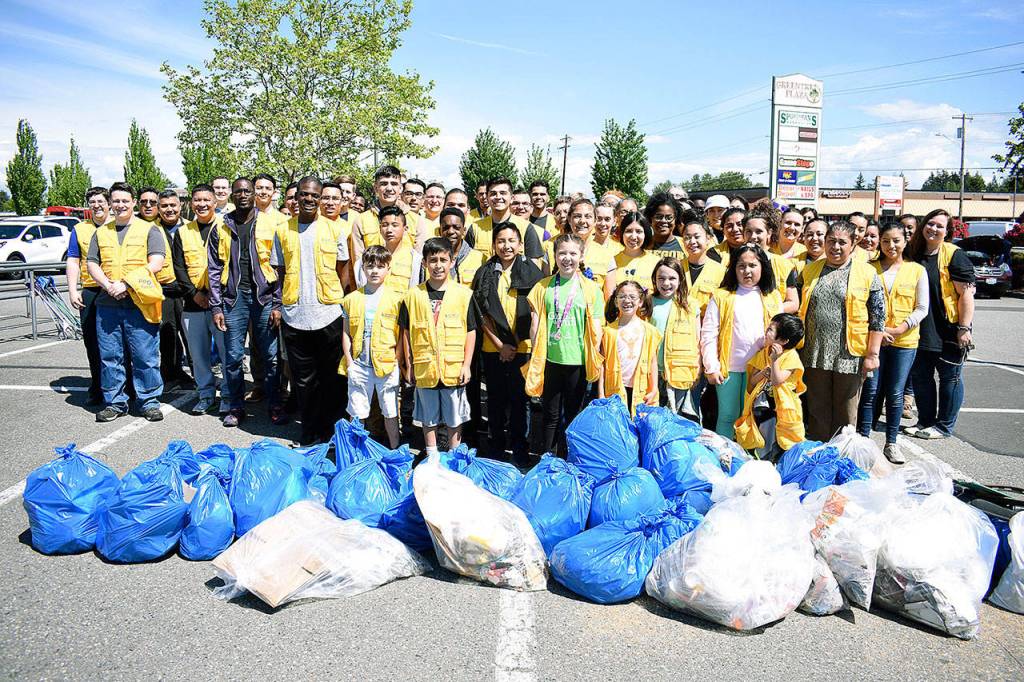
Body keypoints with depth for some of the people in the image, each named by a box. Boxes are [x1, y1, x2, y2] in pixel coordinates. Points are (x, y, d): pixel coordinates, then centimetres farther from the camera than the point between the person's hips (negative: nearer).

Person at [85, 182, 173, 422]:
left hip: (140, 304, -4)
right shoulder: (101, 232, 17)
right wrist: (109, 286, -8)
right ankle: (114, 402, 18)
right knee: (110, 356, 7)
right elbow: (92, 264, 12)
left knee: (146, 355, -2)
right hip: (107, 304, 4)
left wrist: (126, 283, -14)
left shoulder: (149, 230, 4)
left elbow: (156, 263, -7)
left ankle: (149, 401, 9)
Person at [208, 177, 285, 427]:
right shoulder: (221, 227, 8)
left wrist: (277, 304, -5)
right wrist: (216, 307, 0)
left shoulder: (270, 224, 3)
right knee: (233, 355, 5)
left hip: (264, 296, -1)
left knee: (270, 354, 3)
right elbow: (214, 269, 7)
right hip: (234, 297, 1)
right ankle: (235, 406, 18)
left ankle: (274, 404, 17)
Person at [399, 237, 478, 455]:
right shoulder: (413, 295, 0)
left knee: (454, 418, 12)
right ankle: (432, 458, 31)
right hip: (424, 369, 1)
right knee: (429, 418, 15)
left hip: (454, 369, -1)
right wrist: (409, 366, 4)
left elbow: (471, 331, -1)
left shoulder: (463, 294, -3)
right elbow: (407, 332, 5)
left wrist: (466, 365, -5)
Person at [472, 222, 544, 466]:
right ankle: (495, 449, 25)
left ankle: (520, 450, 19)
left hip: (523, 347, -1)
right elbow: (481, 313, 1)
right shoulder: (484, 273, 3)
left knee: (520, 398, 5)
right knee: (496, 399, 11)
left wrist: (515, 344, -7)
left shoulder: (531, 271, 0)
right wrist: (500, 344, -7)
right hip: (493, 348, 1)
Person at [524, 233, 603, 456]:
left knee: (572, 414, 11)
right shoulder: (542, 287, 3)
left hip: (578, 360, 0)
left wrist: (596, 358, -3)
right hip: (549, 360, 0)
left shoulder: (591, 288, 2)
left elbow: (595, 327, 2)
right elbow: (535, 324, 4)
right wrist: (535, 356, 2)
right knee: (550, 415, 9)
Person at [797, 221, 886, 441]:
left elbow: (878, 318, -3)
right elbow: (799, 310, 13)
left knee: (845, 416, 8)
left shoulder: (867, 274, -1)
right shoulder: (810, 270, 8)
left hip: (849, 356, -2)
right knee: (817, 414, 11)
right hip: (814, 355, 3)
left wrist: (872, 354, -8)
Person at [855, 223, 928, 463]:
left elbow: (922, 308, 2)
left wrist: (899, 329, -11)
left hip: (904, 342, 1)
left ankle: (891, 443, 18)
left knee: (895, 394, 7)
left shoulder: (917, 270, 4)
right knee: (870, 391, 0)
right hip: (872, 338, 0)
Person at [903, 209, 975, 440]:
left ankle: (944, 426, 17)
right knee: (920, 376, 13)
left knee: (950, 377, 6)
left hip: (948, 330, -6)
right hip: (921, 331, 6)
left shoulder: (954, 255, -10)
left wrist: (964, 328, -19)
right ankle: (925, 421, 28)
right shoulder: (914, 254, 7)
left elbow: (966, 293, -14)